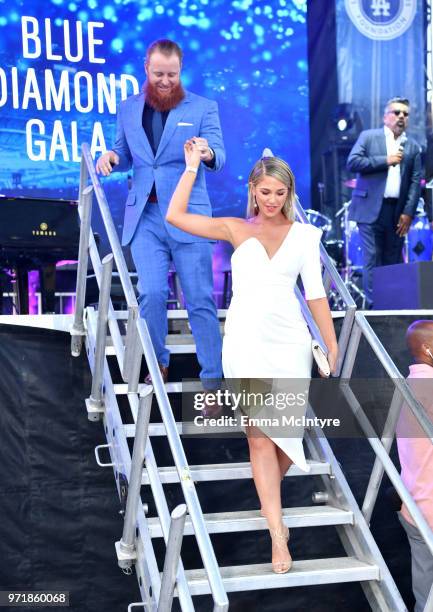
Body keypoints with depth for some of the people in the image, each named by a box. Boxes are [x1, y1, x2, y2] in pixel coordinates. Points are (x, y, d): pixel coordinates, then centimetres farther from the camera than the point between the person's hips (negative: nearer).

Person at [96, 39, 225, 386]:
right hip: (145, 216, 3)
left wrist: (208, 154, -33)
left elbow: (219, 158, -9)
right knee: (151, 293, -4)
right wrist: (112, 157, -4)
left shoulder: (204, 108, 1)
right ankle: (159, 364, 18)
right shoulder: (128, 109, 11)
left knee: (200, 299, 0)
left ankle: (212, 378, 7)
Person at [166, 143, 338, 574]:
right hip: (246, 341, -1)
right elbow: (174, 216, 1)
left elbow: (315, 293, 7)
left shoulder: (303, 234, 8)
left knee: (287, 434, 6)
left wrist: (332, 347, 5)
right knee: (260, 436, -6)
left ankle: (268, 496, 36)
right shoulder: (237, 230, 7)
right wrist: (192, 167, 3)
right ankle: (278, 534, -4)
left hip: (289, 341, 1)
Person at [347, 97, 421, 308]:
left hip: (397, 212, 3)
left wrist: (408, 213, -4)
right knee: (372, 259, -7)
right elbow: (352, 162, -5)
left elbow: (416, 181, 7)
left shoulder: (413, 147, 14)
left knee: (393, 262, 4)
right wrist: (385, 161, -9)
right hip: (371, 209, -3)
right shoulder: (368, 136, 8)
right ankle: (373, 305, -6)